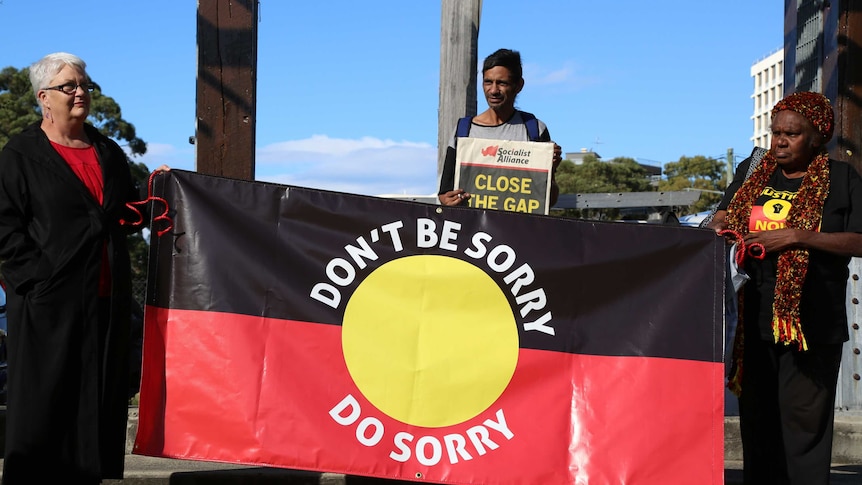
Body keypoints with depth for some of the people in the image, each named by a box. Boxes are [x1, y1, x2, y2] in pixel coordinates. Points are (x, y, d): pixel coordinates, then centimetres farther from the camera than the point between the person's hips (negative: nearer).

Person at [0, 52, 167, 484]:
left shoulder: (109, 152, 17)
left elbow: (127, 216, 23)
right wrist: (39, 278, -15)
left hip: (106, 301, 5)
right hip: (49, 303, -5)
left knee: (97, 404, 6)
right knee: (43, 405, -2)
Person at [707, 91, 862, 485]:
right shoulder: (751, 173, 15)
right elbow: (722, 217, 16)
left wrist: (795, 236, -17)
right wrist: (719, 227, -9)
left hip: (811, 323, -4)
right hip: (753, 319, 4)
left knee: (804, 421, -6)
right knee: (757, 419, 8)